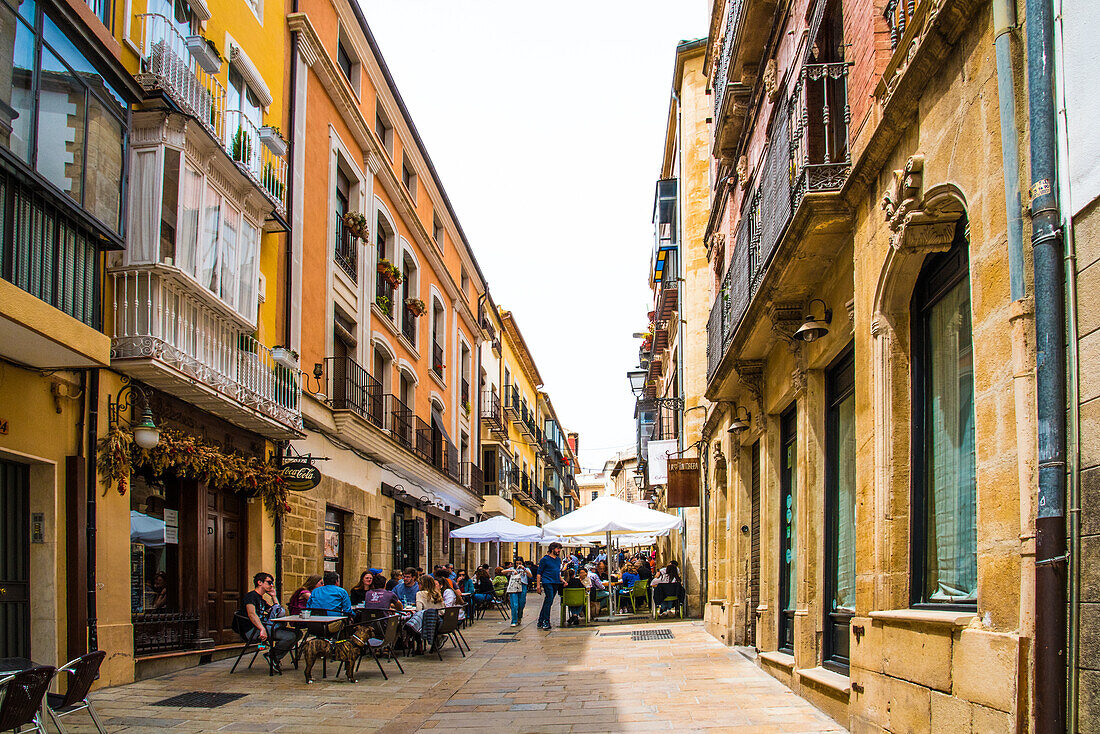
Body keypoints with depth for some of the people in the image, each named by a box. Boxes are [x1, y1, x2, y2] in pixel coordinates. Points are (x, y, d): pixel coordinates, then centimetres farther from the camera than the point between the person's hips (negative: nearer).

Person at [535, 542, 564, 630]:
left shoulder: (558, 559, 16)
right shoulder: (545, 559, -4)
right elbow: (539, 573, -3)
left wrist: (562, 580, 14)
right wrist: (538, 585, -9)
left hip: (556, 583, 7)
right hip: (547, 582, -7)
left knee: (547, 602, 9)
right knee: (549, 601, -15)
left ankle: (540, 622, 14)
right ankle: (546, 622, -14)